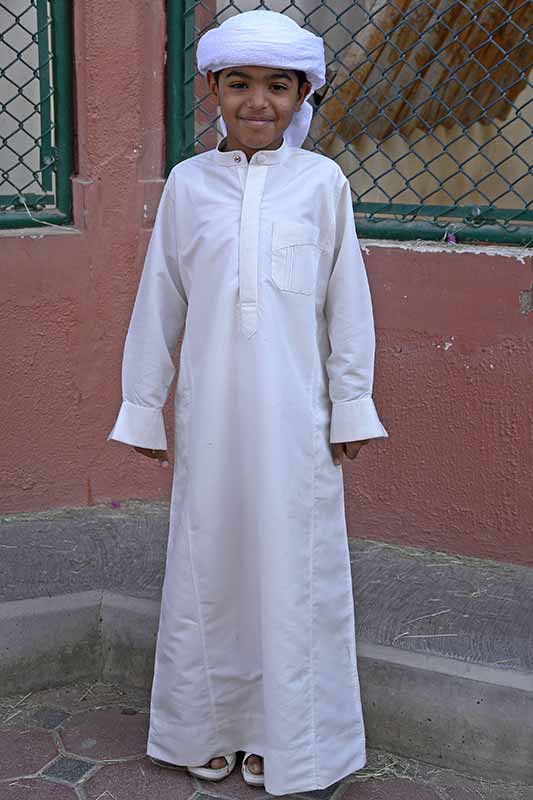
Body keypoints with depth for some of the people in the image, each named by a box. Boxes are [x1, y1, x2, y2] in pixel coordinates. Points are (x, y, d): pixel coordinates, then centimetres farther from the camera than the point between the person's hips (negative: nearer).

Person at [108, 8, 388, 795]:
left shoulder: (321, 182, 0)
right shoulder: (187, 183, 3)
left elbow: (347, 303, 3)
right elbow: (158, 303, 7)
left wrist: (351, 406, 3)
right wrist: (144, 406, 9)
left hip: (294, 417, -1)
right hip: (210, 414, 2)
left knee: (292, 568, 6)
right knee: (208, 562, 10)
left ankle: (286, 736, 24)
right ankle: (208, 728, 28)